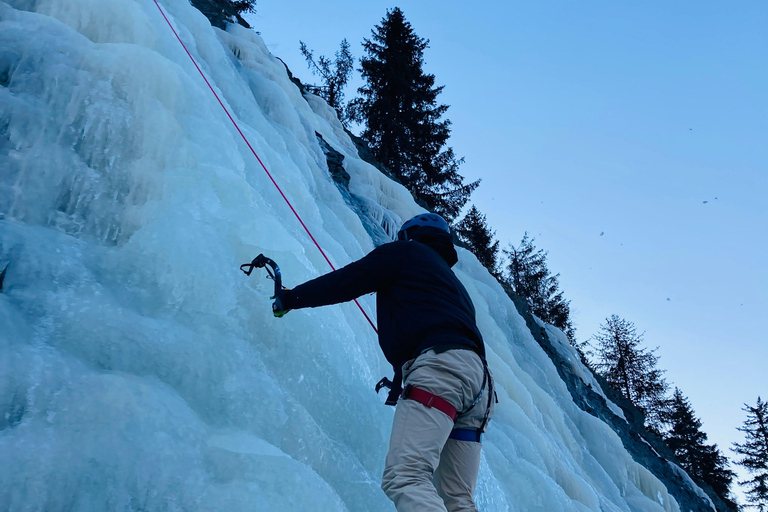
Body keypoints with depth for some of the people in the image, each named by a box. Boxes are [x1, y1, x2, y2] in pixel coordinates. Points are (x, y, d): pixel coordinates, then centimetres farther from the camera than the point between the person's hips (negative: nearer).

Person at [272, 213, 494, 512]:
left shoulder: (406, 251, 17)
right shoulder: (449, 279, 38)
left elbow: (346, 281, 10)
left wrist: (290, 297, 23)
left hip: (440, 363, -9)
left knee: (404, 477, -23)